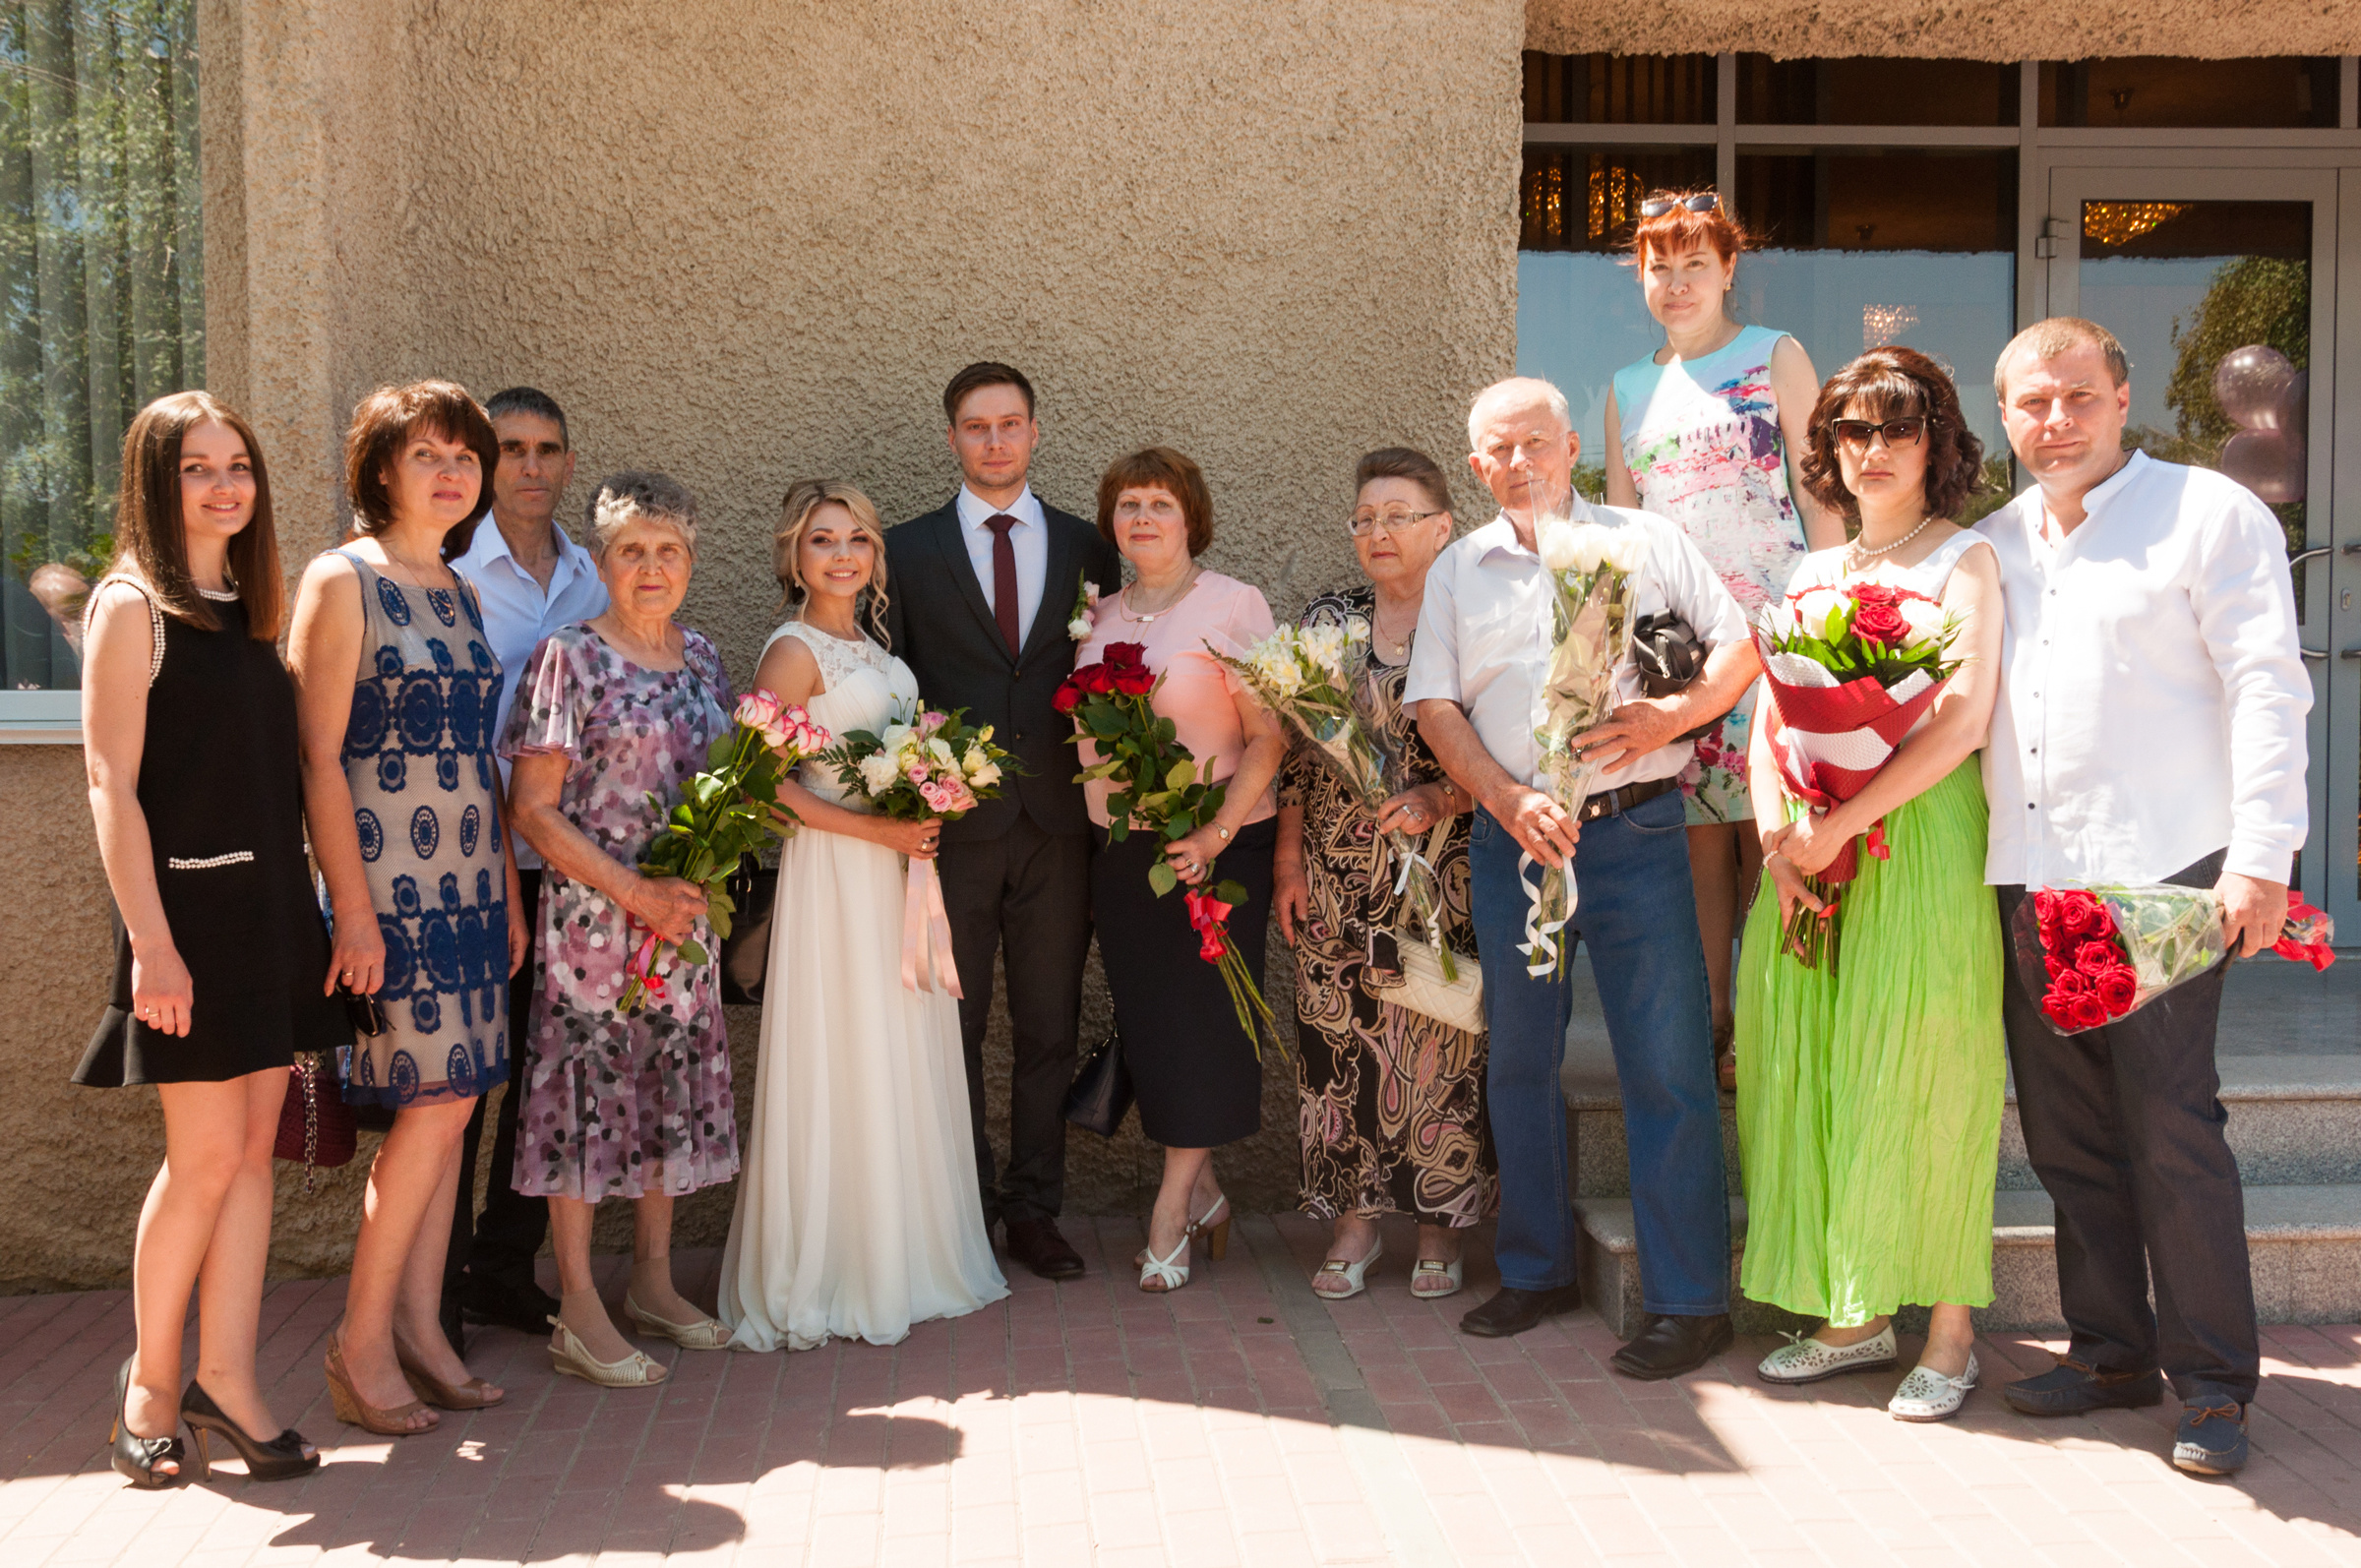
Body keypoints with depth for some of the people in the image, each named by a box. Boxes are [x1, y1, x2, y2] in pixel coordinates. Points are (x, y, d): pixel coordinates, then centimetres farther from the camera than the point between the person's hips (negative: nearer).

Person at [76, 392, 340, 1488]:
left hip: (273, 903, 6)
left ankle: (225, 1376, 15)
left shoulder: (255, 605, 15)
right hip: (189, 904, -6)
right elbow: (112, 783, -11)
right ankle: (150, 1384, 15)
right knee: (207, 1155, -2)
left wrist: (315, 903, 10)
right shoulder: (131, 604, -5)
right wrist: (149, 938, -17)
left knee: (253, 1150, 6)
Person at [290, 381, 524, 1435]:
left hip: (468, 881, 7)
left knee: (448, 1102, 7)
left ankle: (420, 1329, 15)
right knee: (437, 1098, -9)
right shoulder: (342, 580, -6)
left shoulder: (460, 593, 16)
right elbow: (319, 754, -11)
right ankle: (362, 1343, 4)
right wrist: (352, 904, -16)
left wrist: (509, 893, 15)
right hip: (387, 879, -7)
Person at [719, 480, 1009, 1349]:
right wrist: (875, 829, -18)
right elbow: (762, 779, -17)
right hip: (835, 875, -8)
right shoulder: (794, 651, -10)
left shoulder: (871, 642, 13)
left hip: (900, 866, 8)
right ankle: (833, 1276, 11)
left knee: (906, 1063, 12)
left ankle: (904, 1260, 24)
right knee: (844, 1068, -2)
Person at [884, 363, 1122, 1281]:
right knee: (950, 1029, 6)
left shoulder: (1086, 547, 9)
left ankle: (1034, 1210, 21)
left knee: (1049, 1029, 9)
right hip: (950, 823, -1)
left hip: (1058, 825, 1)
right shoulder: (907, 549, 5)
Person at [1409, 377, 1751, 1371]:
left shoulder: (1645, 540, 7)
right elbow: (1435, 705, 6)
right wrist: (1509, 802, -9)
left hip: (1632, 832, -3)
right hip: (1509, 836, 3)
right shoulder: (1457, 571, 13)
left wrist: (1671, 716, -12)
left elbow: (1741, 644, 6)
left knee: (1667, 1067, -5)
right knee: (1518, 1060, 10)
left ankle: (1690, 1300, 3)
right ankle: (1537, 1270, 24)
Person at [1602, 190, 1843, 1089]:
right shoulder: (1630, 389, 17)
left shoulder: (1776, 357, 6)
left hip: (1771, 627, -3)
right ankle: (1708, 1019, 10)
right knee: (1697, 830, 2)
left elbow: (1820, 492, 2)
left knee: (1766, 829, -6)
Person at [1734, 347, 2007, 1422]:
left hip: (1924, 837, -5)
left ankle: (1951, 1332, 6)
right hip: (1812, 850, 5)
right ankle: (1853, 1316, 16)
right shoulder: (1813, 575, 17)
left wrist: (1840, 825, -16)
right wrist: (1777, 840, -6)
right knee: (1815, 1073, 4)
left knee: (1921, 1075, -5)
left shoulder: (1964, 561, 0)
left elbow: (1961, 722, -13)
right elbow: (1768, 721, 11)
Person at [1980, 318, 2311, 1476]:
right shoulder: (1994, 544, 16)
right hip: (2028, 877, 5)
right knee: (2066, 1132, 9)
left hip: (2161, 870, -5)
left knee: (2170, 1128, -5)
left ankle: (2212, 1381, 8)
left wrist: (2260, 858, -14)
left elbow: (2266, 689, -6)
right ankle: (2111, 1349, 23)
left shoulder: (2210, 514, 1)